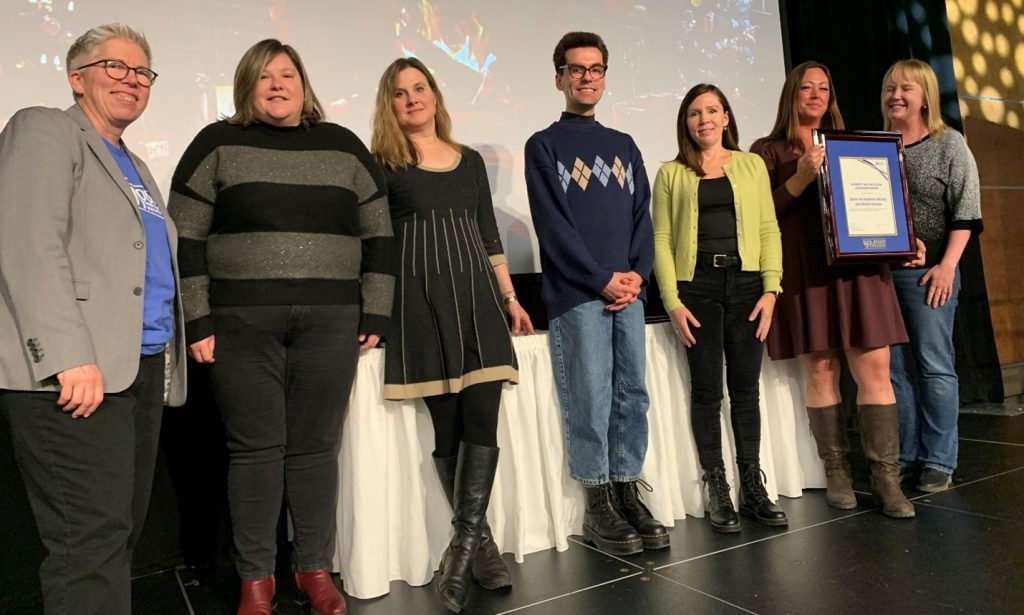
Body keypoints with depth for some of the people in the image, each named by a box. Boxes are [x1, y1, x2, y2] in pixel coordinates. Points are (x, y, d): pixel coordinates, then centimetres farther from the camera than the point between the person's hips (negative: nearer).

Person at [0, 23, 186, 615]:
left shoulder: (135, 166, 25)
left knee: (124, 532, 11)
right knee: (93, 537, -8)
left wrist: (169, 360, 15)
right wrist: (68, 356, -22)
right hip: (77, 374, -8)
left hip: (143, 371, 8)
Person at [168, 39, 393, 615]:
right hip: (241, 323, -1)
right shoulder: (217, 145, 6)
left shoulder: (344, 146, 10)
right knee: (254, 448, 3)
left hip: (330, 323, 1)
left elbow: (378, 234, 9)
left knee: (316, 447, 5)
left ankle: (316, 568, 20)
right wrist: (198, 321, -4)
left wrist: (376, 315, 3)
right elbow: (185, 239, 2)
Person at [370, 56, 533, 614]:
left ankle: (464, 542, -3)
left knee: (482, 420, -10)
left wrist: (509, 298, 13)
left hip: (476, 295, 4)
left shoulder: (470, 162, 17)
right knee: (447, 428, -2)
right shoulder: (381, 164, 4)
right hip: (422, 301, -3)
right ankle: (481, 543, 10)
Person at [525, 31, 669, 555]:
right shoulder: (544, 146, 4)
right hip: (576, 294, -5)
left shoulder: (624, 146, 19)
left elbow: (642, 217, 13)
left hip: (628, 290, 5)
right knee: (590, 400, -4)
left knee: (632, 394, 4)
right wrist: (603, 279, -12)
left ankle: (628, 494, 15)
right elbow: (552, 225, -7)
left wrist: (636, 275, -4)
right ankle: (598, 505, 7)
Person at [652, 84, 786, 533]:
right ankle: (717, 491, 12)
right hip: (696, 285, -1)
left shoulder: (752, 165, 11)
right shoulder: (671, 174, 7)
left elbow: (769, 229, 7)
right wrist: (672, 301, -8)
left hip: (746, 283, 2)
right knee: (707, 388, 3)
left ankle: (753, 487, 17)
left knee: (745, 387, 6)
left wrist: (771, 288, -3)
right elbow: (661, 239, 1)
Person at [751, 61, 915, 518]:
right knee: (819, 372, -1)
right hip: (804, 270, -3)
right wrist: (801, 178, -14)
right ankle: (837, 473, 11)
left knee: (874, 368, -3)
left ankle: (886, 477, 3)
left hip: (857, 264, 3)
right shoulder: (768, 151, 8)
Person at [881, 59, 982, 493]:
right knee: (890, 367, 5)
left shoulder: (949, 144, 3)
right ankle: (903, 456, 15)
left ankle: (938, 462, 9)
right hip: (877, 270, 4)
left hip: (926, 271, -3)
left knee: (935, 366, 0)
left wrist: (947, 265, -12)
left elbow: (965, 211, -3)